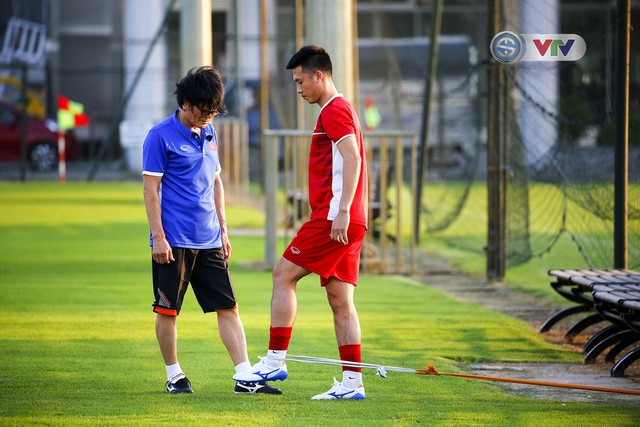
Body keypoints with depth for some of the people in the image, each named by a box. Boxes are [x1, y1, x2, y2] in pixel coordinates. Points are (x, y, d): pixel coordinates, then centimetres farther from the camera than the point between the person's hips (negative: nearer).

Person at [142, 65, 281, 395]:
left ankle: (245, 378, -1)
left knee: (228, 308, 0)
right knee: (168, 310, 2)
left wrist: (223, 230, 18)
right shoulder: (161, 136, -7)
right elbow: (151, 189, -9)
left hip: (209, 241, 6)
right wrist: (158, 237, -14)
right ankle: (174, 375, 16)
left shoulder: (209, 134, 13)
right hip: (174, 242, -6)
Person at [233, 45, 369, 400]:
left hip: (333, 218, -10)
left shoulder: (334, 110, -9)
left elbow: (352, 158, -21)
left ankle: (275, 361, -5)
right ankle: (352, 383, 3)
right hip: (347, 224, 10)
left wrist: (342, 211, -27)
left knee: (283, 275, -5)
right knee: (340, 302, 6)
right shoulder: (338, 110, 23)